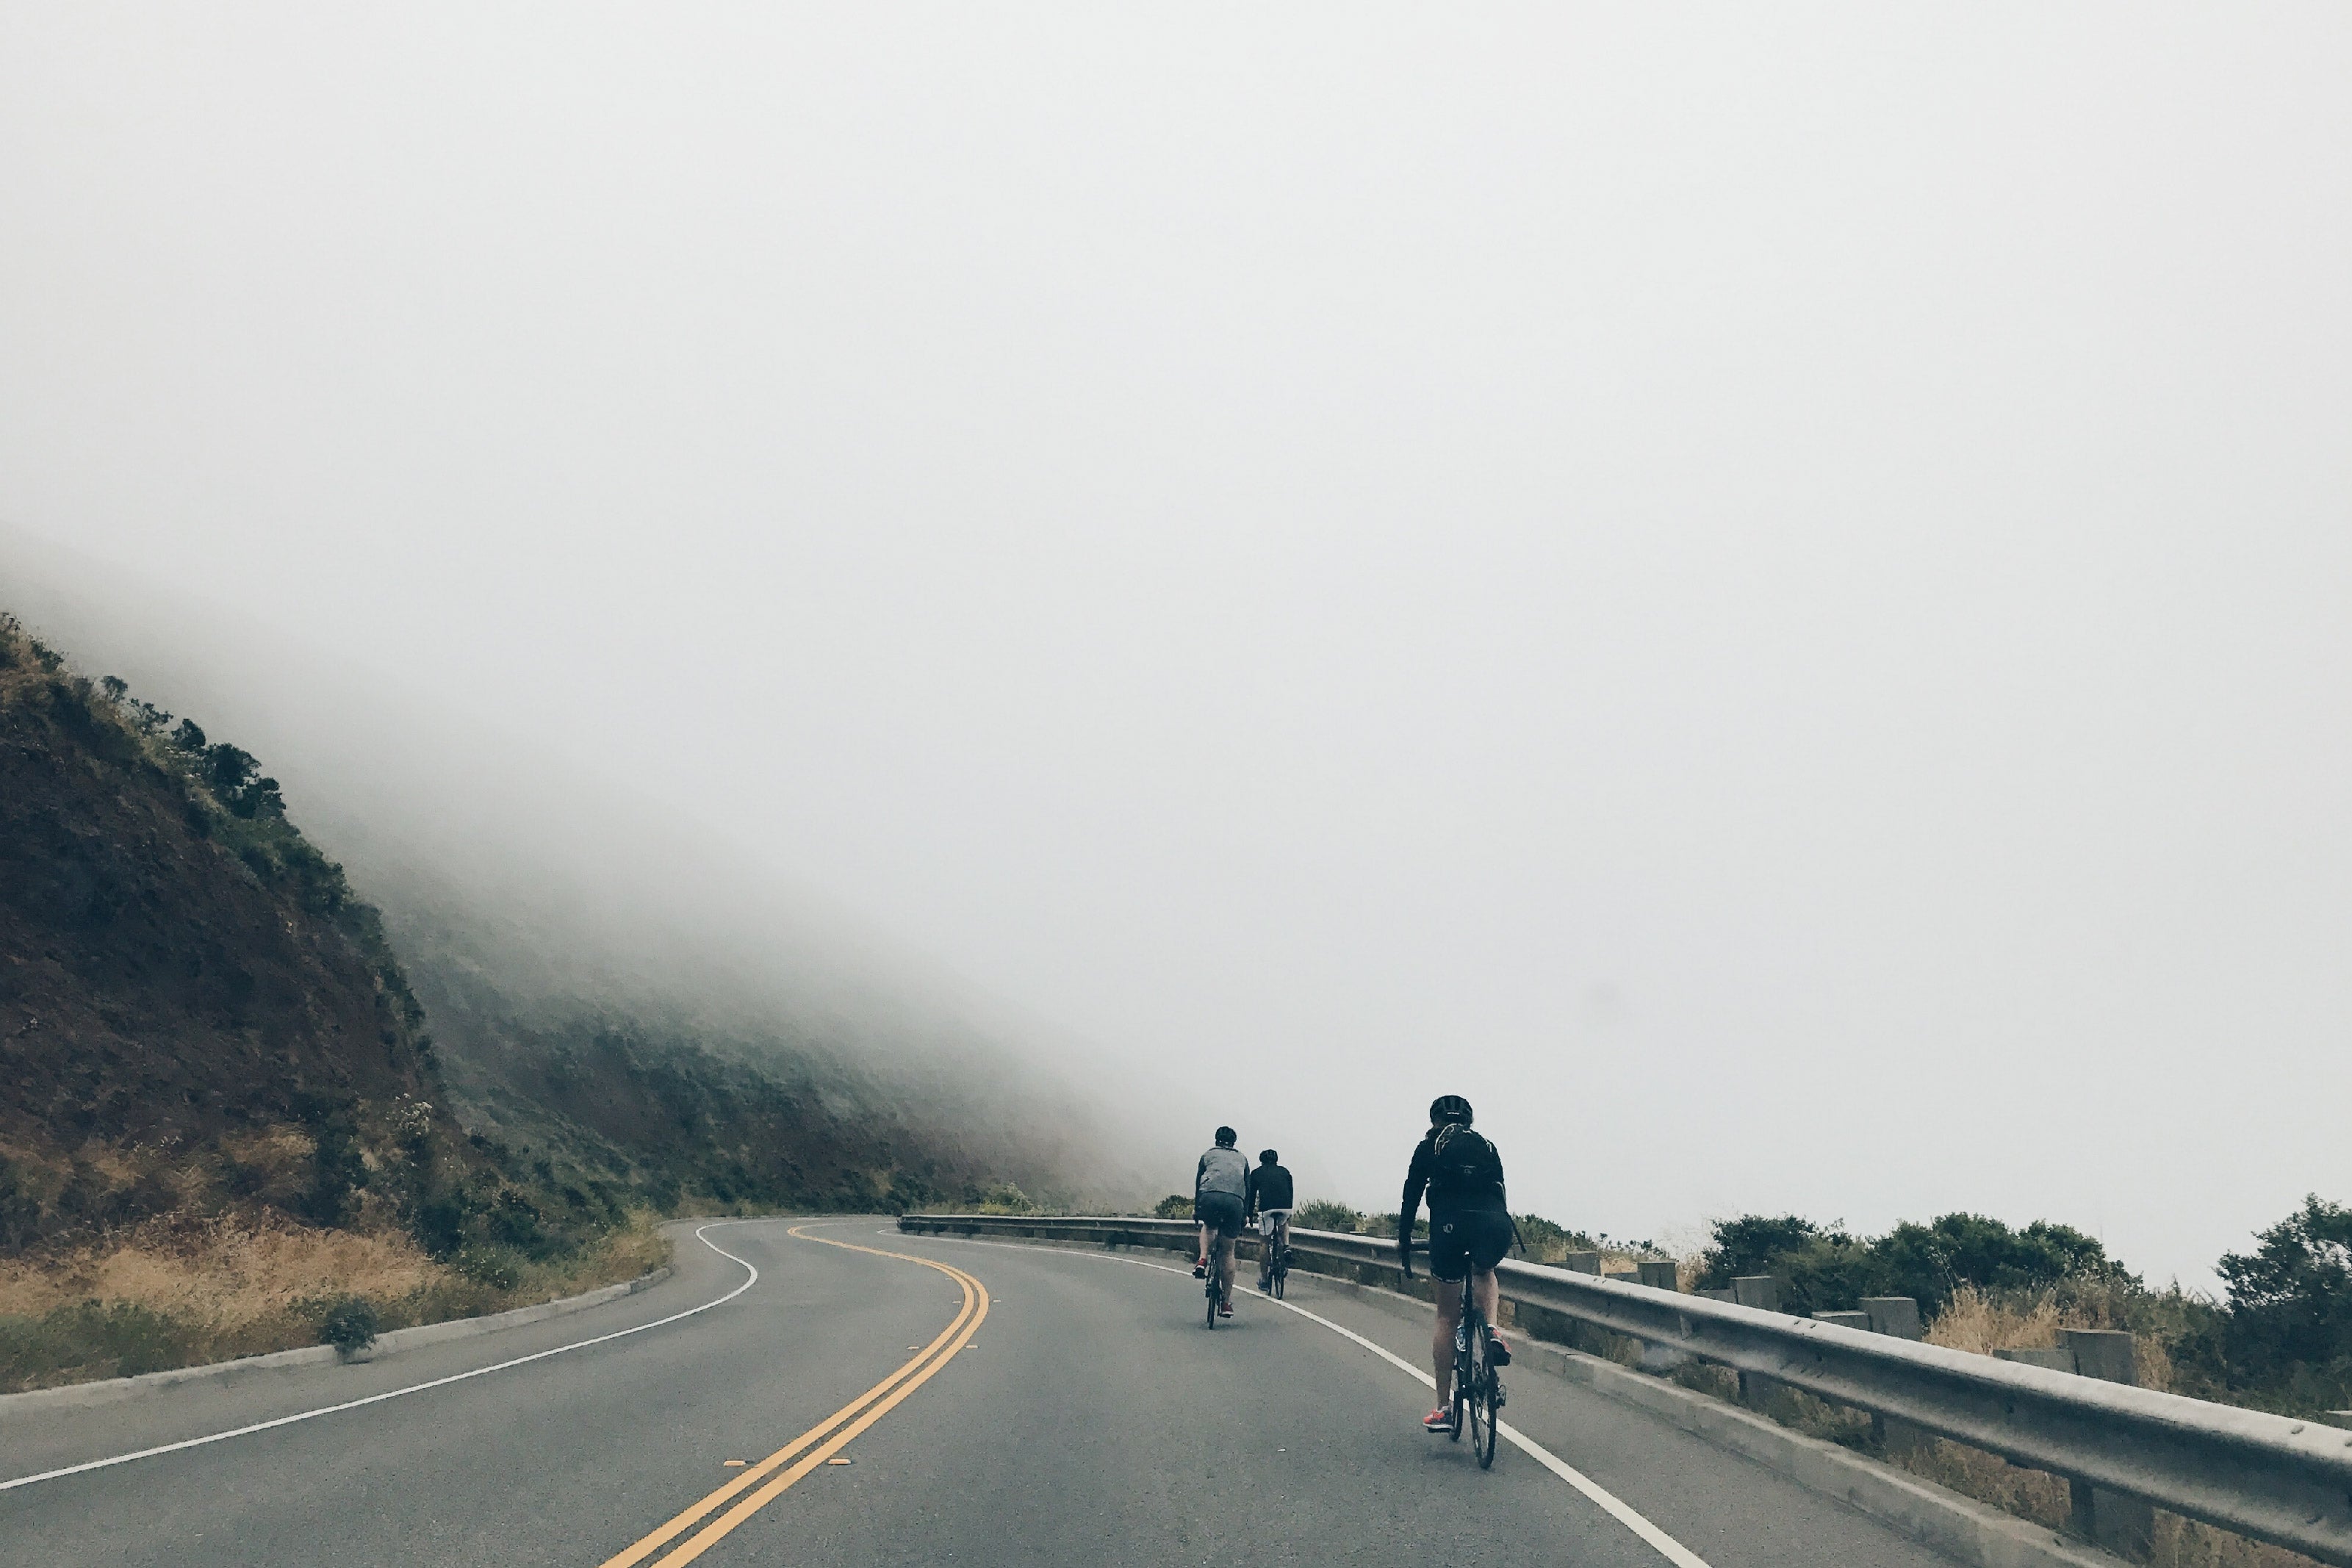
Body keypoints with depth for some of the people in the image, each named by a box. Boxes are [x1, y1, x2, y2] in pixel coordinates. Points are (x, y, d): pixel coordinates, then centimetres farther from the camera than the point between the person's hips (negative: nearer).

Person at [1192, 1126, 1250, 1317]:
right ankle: (1226, 1303, 10)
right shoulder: (1242, 1159, 29)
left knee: (1209, 1227, 34)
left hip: (1210, 1197, -1)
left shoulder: (1208, 1155, 26)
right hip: (1234, 1201, 1)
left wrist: (1195, 1208, 42)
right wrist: (1244, 1219, 32)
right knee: (1228, 1252, 11)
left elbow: (1198, 1183, 30)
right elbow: (1248, 1189, 26)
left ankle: (1203, 1261, 8)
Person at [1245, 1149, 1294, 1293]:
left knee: (1265, 1242, 10)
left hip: (1266, 1208, -2)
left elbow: (1251, 1194, 22)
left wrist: (1250, 1213, 34)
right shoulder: (1284, 1172, 25)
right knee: (1284, 1224, 37)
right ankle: (1286, 1245, 13)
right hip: (1285, 1207, 2)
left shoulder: (1256, 1173, 20)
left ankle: (1264, 1279, 12)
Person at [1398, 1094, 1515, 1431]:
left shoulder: (1430, 1146, 20)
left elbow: (1412, 1195, 17)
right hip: (1495, 1226, 2)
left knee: (1447, 1318, 11)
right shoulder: (1487, 1147, 27)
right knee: (1484, 1272, 36)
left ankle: (1443, 1408, 11)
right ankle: (1492, 1330, 7)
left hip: (1450, 1226, -2)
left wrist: (1403, 1241, 26)